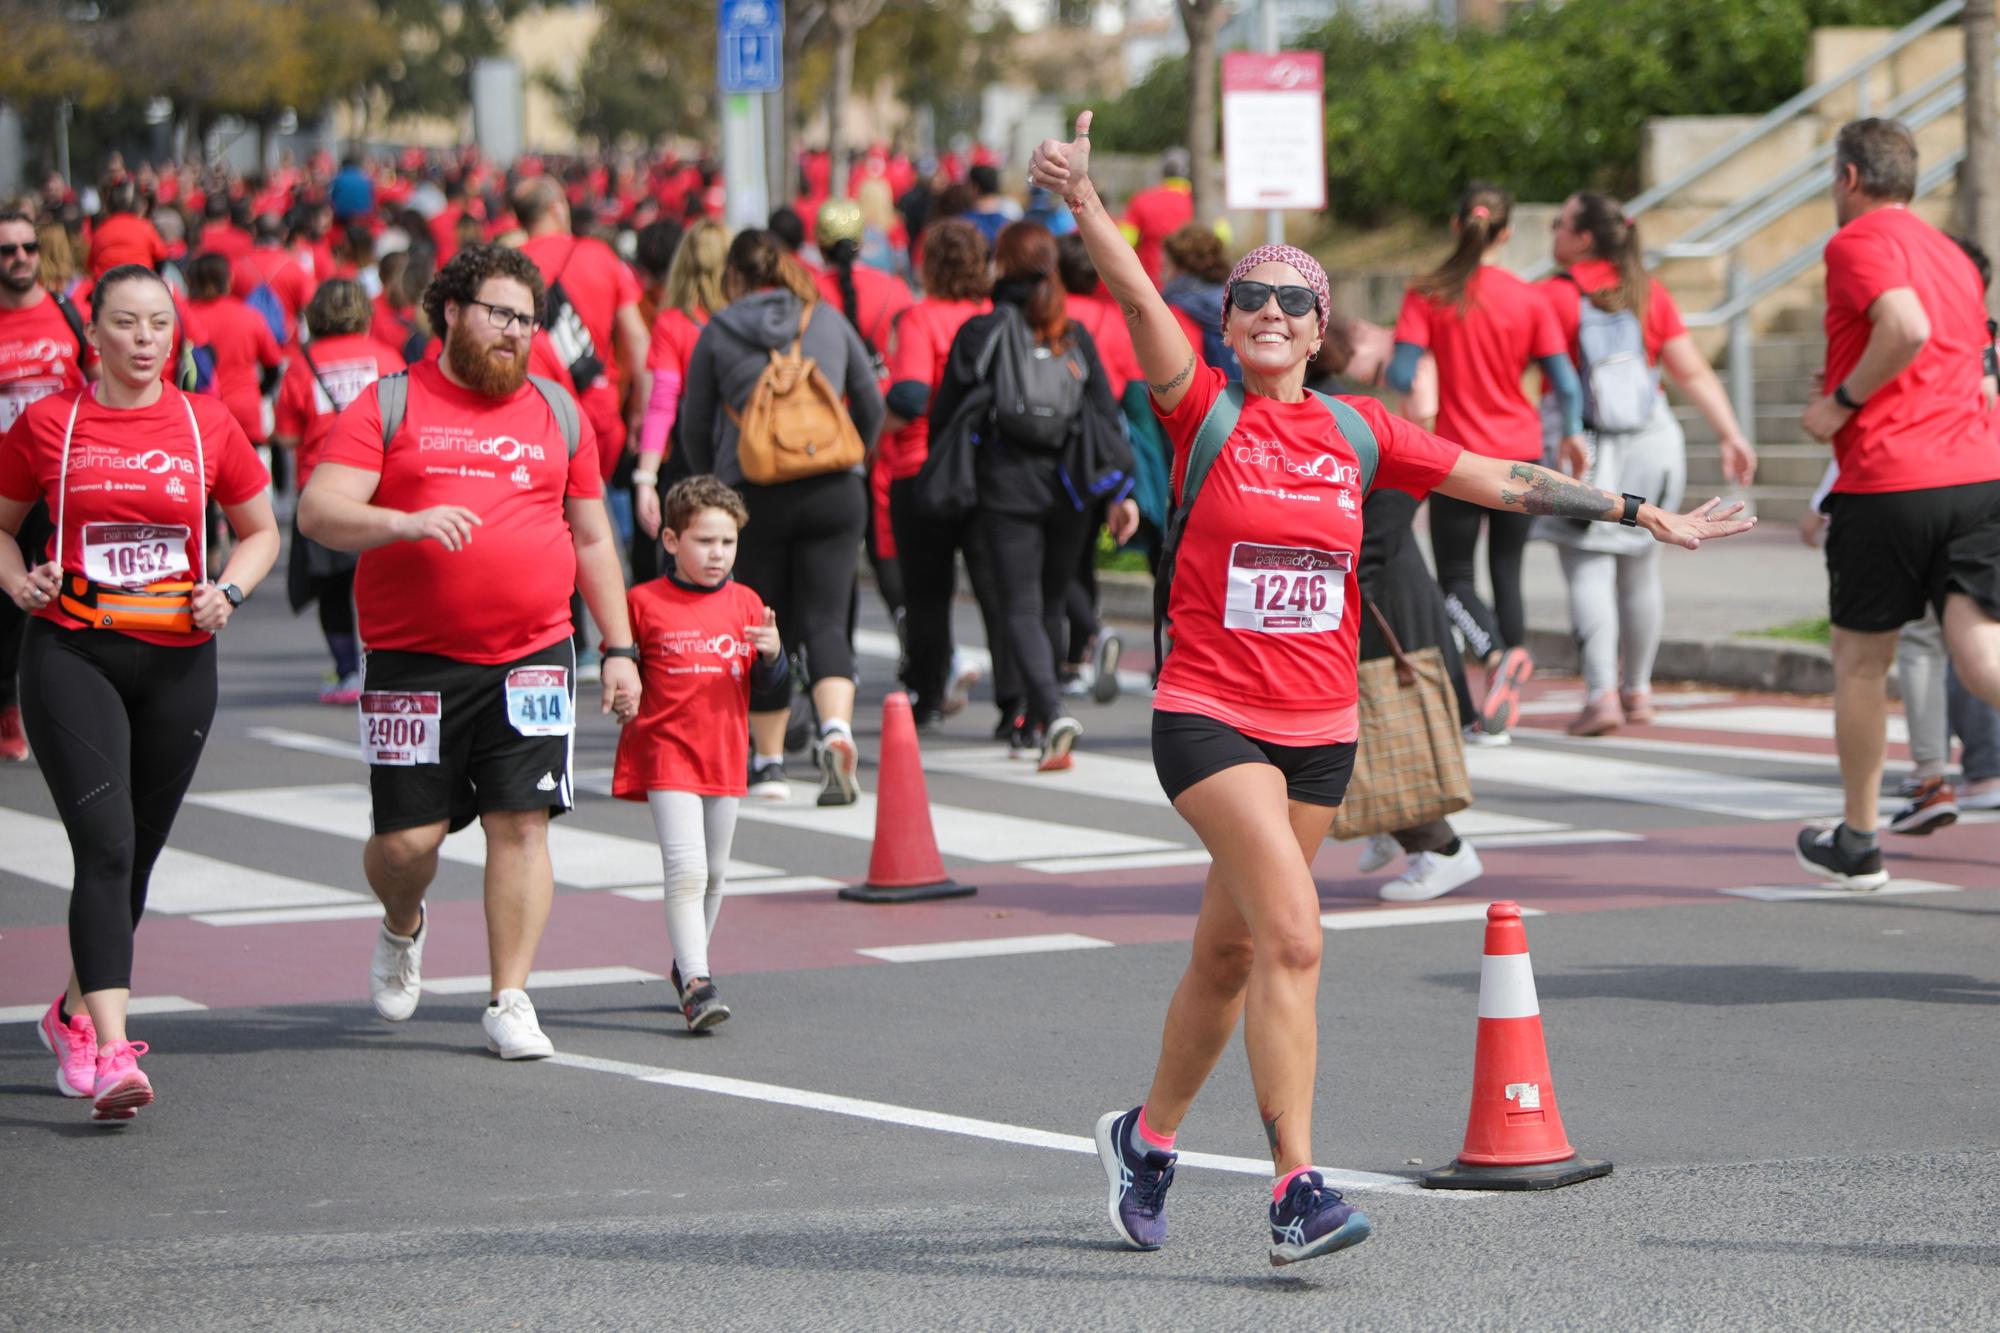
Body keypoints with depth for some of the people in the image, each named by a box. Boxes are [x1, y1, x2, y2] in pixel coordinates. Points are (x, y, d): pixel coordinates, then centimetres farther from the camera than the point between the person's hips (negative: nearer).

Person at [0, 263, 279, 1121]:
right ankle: (113, 1054, -24)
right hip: (71, 655, -3)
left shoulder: (207, 426, 4)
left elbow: (259, 532, 15)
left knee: (137, 852, 12)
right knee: (105, 845, -17)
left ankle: (75, 1017, 35)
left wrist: (229, 591, -4)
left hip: (177, 661, 3)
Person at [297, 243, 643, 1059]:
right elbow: (317, 512, -8)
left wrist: (619, 648, 16)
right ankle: (403, 930, 33)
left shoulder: (557, 413, 13)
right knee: (407, 839, -1)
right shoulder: (390, 405, 1)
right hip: (414, 661, -2)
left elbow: (591, 539, 21)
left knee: (521, 823, -7)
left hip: (531, 655, 2)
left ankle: (510, 1001, 2)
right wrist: (406, 522, -26)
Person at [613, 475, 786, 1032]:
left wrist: (772, 653, -13)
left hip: (724, 754, 5)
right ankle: (696, 984, -19)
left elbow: (767, 683, 7)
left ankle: (689, 963, 35)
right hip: (666, 752, -5)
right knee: (686, 870, -16)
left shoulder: (745, 604, 6)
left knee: (715, 872, 15)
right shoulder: (645, 603, -3)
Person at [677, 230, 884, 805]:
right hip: (832, 493, 1)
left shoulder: (717, 333, 2)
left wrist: (710, 485, 24)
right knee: (825, 622, 1)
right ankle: (836, 726, -25)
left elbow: (694, 425, 7)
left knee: (767, 631, 10)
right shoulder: (828, 320, 7)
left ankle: (768, 762, 13)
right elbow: (871, 406, 14)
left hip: (755, 494, -1)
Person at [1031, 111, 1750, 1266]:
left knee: (1231, 954, 14)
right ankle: (1297, 1191, -20)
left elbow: (1500, 480, 11)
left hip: (1320, 726, 5)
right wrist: (1085, 203, -36)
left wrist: (1640, 514, 11)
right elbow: (1141, 302, -20)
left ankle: (1149, 1137, 35)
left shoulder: (1357, 430, 6)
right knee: (1293, 935, -19)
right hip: (1209, 714, -5)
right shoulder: (1206, 410, -4)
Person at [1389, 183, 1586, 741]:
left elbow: (1401, 374, -13)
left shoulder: (1427, 295, -8)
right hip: (1521, 453, 2)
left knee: (1455, 577, 8)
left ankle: (1497, 654, -22)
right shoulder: (1528, 300, -2)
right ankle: (1506, 699, 9)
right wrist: (1572, 433, 9)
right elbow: (1566, 383, -5)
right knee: (1507, 570, 16)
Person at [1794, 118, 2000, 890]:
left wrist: (1841, 403, -10)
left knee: (1860, 662, 11)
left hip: (1886, 484, -6)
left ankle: (1856, 843, 21)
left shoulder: (1860, 241, -3)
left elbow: (1906, 329, -21)